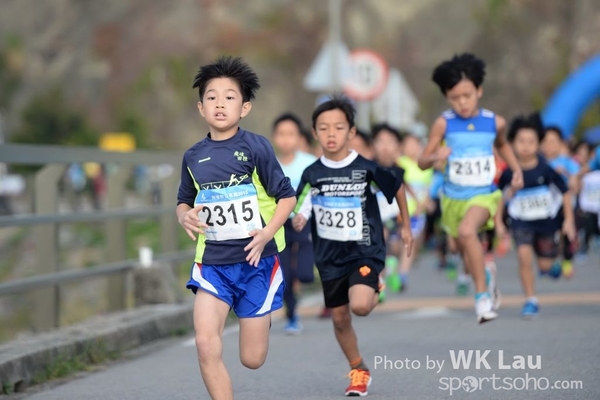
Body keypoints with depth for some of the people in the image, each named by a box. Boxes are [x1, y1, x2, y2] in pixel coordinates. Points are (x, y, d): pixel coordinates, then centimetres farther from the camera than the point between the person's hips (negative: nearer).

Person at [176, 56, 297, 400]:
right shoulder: (194, 157, 4)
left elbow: (287, 196, -5)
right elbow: (184, 202, 18)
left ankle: (263, 319, 42)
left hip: (256, 260, -2)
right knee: (206, 345, -16)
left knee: (252, 359, 6)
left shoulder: (256, 147, -8)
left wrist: (268, 232, -20)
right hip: (212, 262, 3)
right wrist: (185, 217, -6)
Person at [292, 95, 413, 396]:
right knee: (340, 319, 10)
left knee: (360, 306, -25)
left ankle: (376, 293, 11)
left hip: (365, 251, -3)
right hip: (330, 256, 3)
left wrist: (406, 227, 13)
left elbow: (397, 188, 6)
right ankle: (359, 371, 30)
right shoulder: (312, 174, -5)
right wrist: (297, 222, -26)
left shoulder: (367, 168, -11)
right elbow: (300, 213, -2)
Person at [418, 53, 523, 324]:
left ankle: (482, 296, -22)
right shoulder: (444, 124, -10)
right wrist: (435, 156, -28)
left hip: (484, 194, -2)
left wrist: (516, 169, 6)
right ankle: (487, 277, 54)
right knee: (469, 259, 18)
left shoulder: (494, 122, -5)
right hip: (453, 197, 2)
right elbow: (422, 163, -7)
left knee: (467, 231, -33)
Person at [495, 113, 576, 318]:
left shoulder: (546, 169, -16)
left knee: (545, 265, 5)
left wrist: (569, 220, -5)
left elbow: (565, 192, -5)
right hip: (521, 221, 0)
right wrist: (498, 222, 4)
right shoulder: (509, 172, -12)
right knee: (524, 255, -20)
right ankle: (530, 301, -9)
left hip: (547, 220, 0)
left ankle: (554, 260, 44)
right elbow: (500, 197, 4)